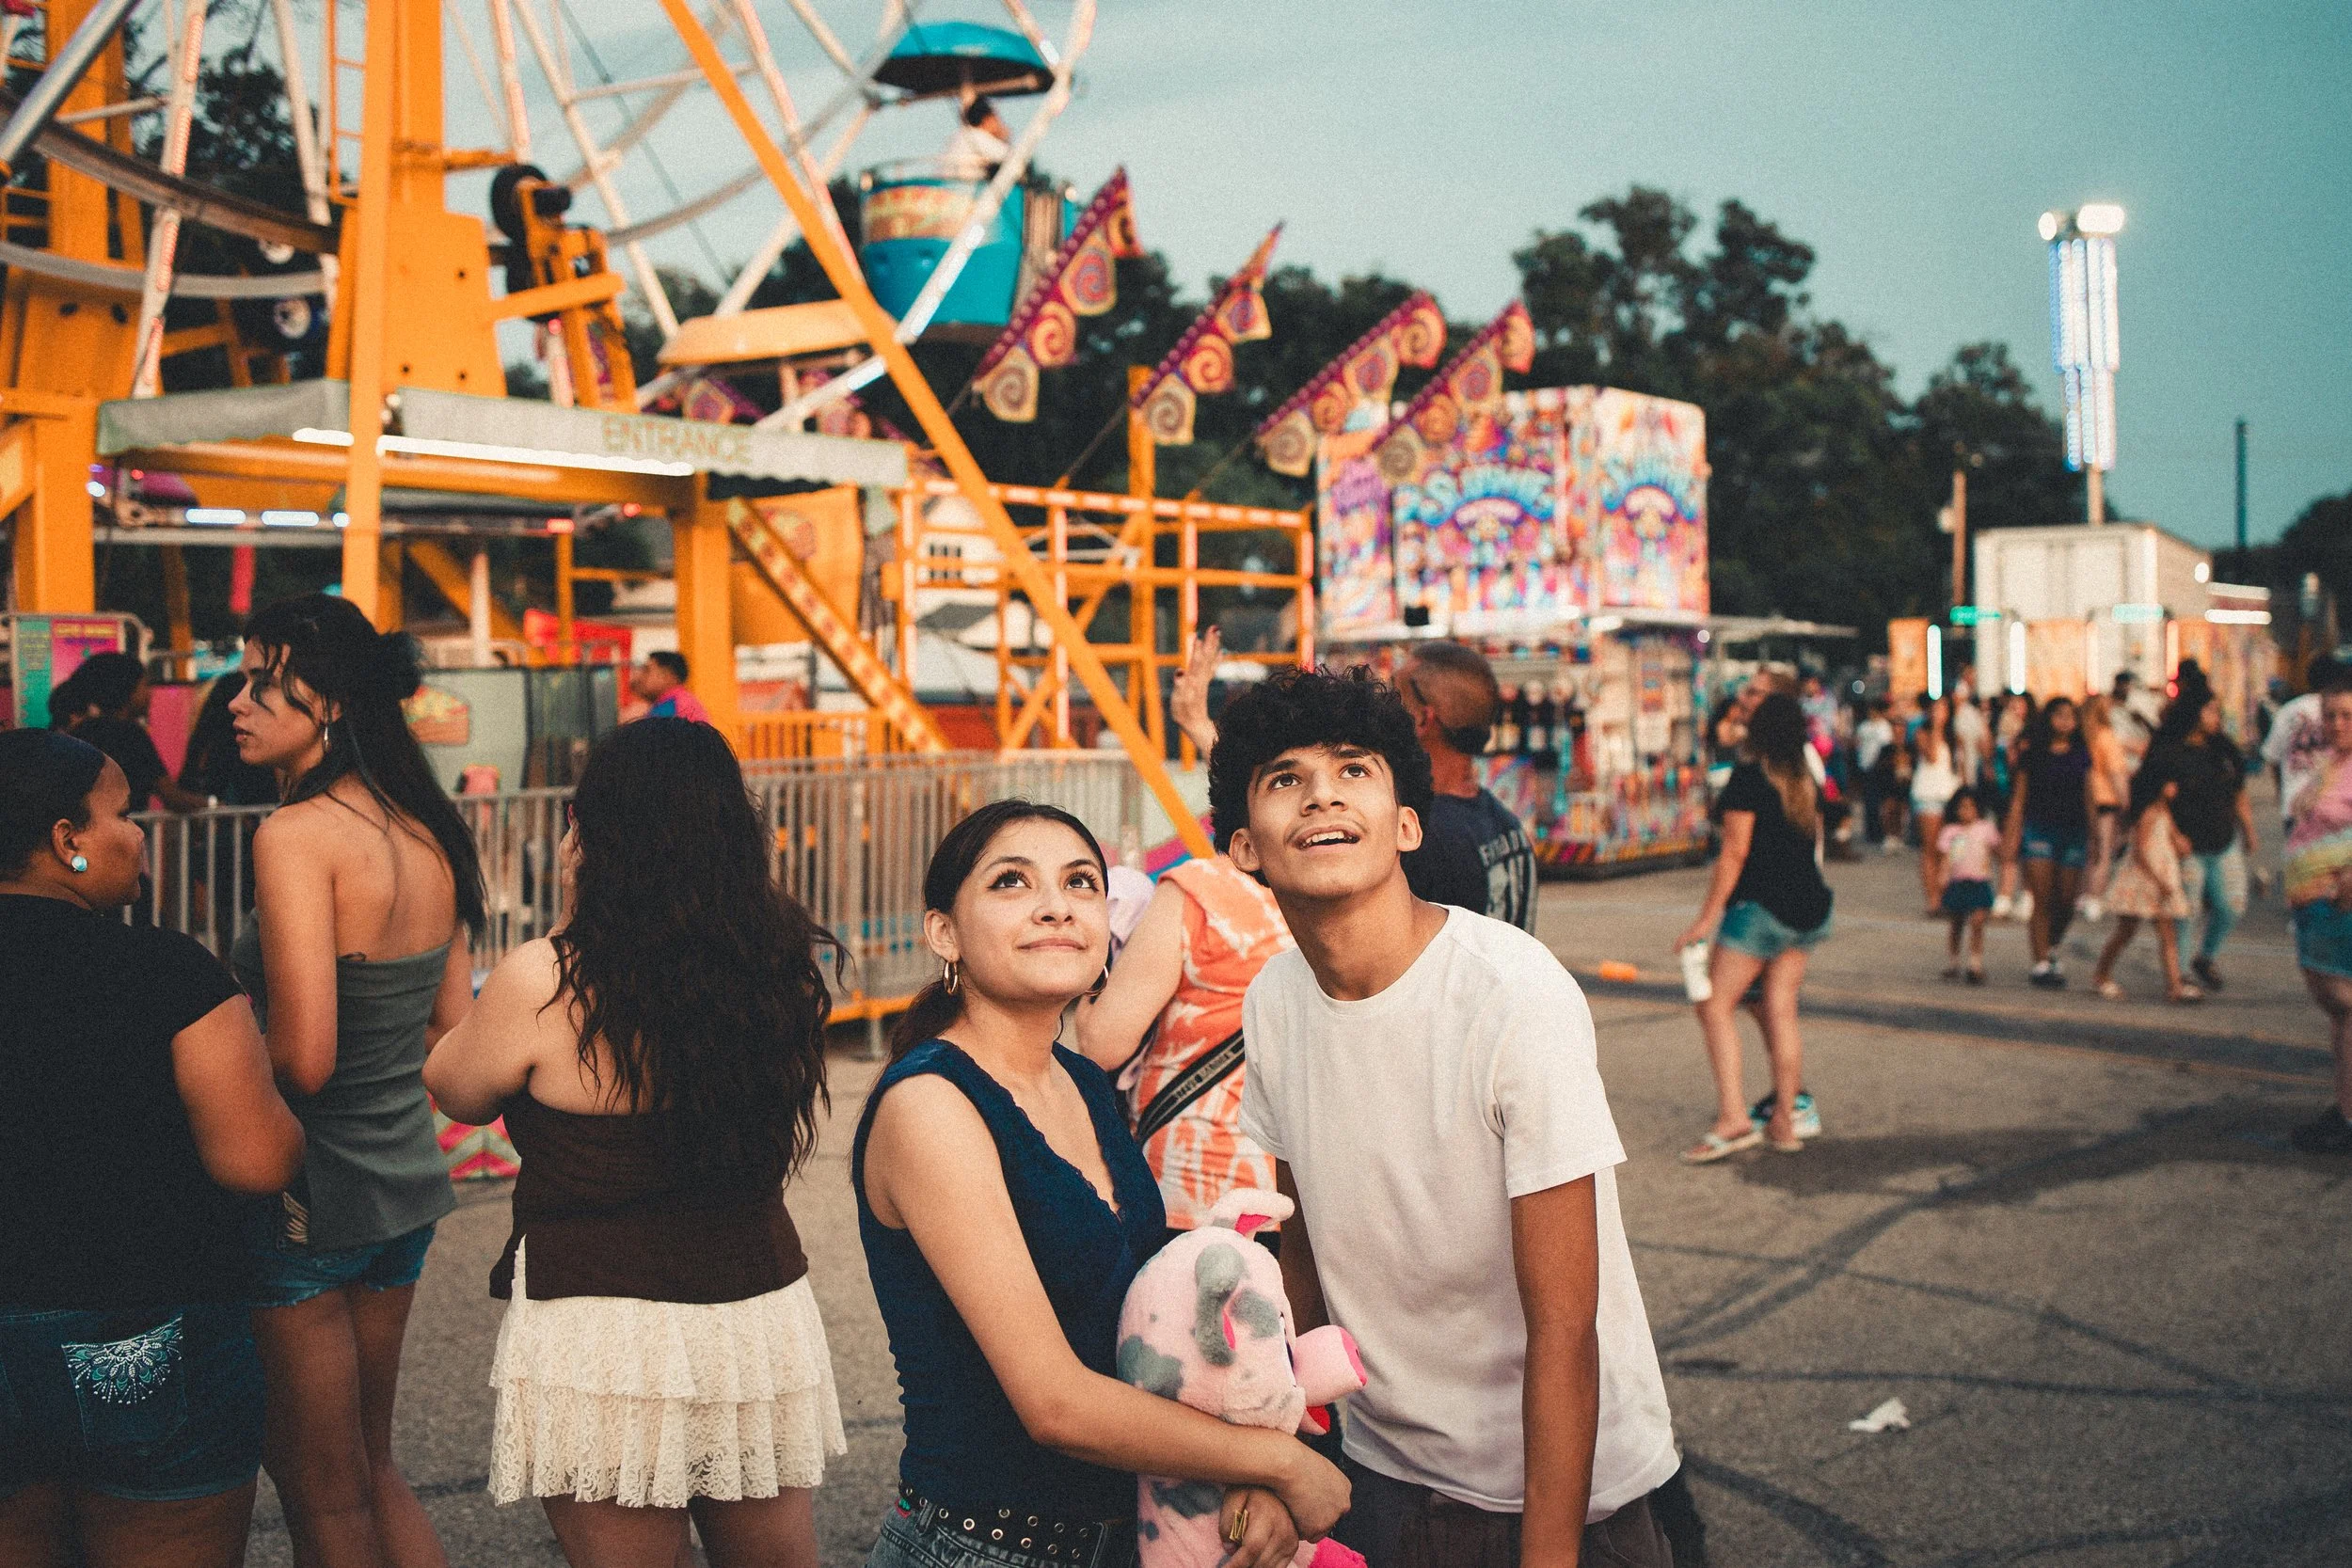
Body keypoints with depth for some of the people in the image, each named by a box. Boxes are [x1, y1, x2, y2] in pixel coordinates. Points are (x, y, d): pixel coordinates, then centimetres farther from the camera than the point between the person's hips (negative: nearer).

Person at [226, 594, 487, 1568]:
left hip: (308, 1195, -7)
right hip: (406, 1186, 8)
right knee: (370, 1467, 24)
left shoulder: (295, 836, -20)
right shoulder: (429, 834, 3)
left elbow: (303, 1058, -25)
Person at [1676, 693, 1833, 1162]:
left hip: (1760, 905, -7)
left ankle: (1733, 1118, -15)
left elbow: (1736, 850, -14)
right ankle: (1786, 1119, 12)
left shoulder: (1748, 778, -10)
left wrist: (1708, 916, -12)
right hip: (1809, 909, 8)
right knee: (1779, 1010, 11)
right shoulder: (1808, 783, 11)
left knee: (1716, 1006, -4)